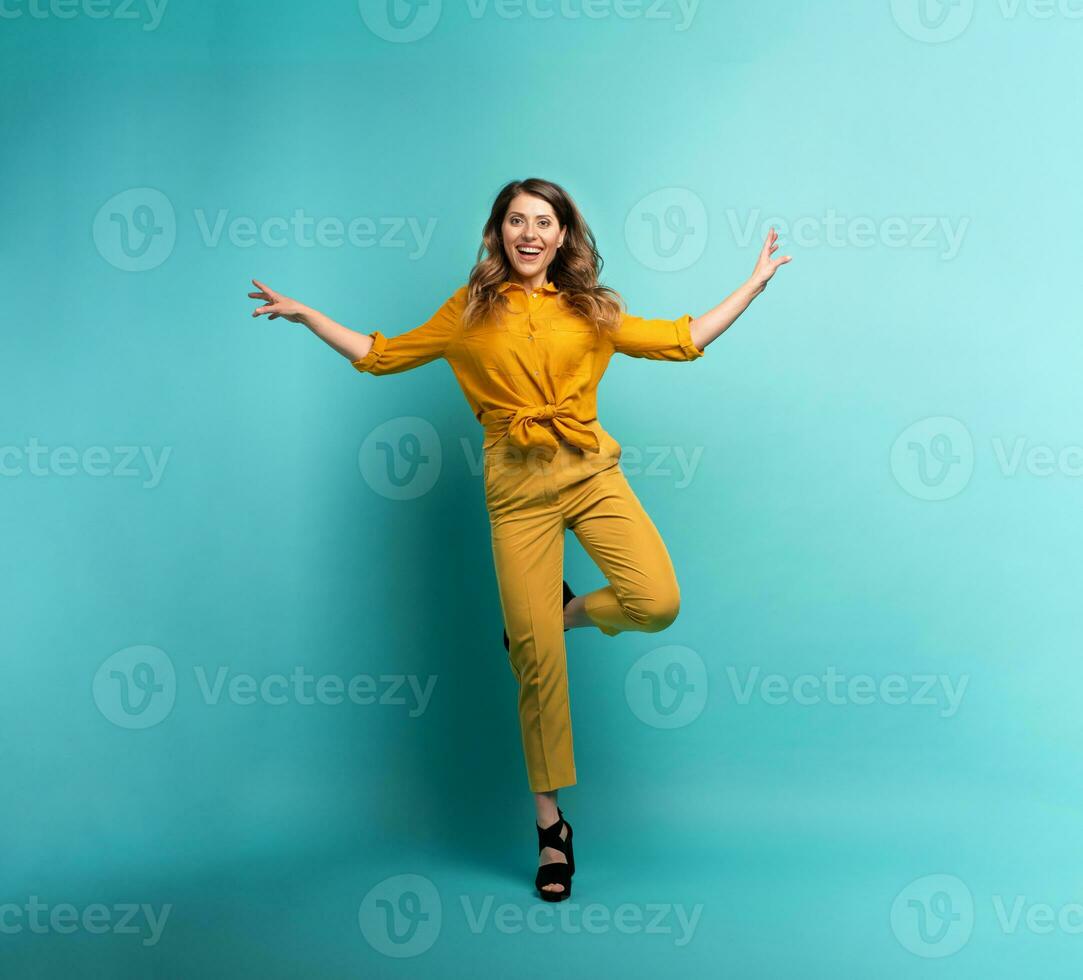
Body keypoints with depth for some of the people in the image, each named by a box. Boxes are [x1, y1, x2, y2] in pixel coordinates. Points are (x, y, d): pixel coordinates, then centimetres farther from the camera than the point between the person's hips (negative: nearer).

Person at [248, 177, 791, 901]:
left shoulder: (590, 310, 11)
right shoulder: (470, 311, 9)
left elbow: (683, 340, 16)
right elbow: (383, 354, 17)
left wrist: (755, 283, 17)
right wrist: (305, 314, 14)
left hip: (590, 470, 2)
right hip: (517, 487, -1)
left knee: (657, 603, -22)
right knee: (539, 663, -1)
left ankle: (564, 611, 13)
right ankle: (551, 824, 16)